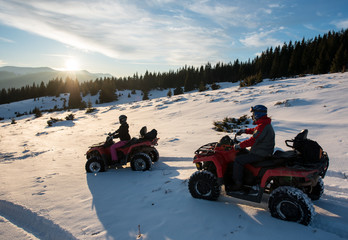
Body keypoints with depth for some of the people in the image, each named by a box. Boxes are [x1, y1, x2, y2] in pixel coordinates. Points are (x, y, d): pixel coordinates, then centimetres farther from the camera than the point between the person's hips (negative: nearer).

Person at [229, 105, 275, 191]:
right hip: (264, 152, 11)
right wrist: (244, 131, 23)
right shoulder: (265, 124, 9)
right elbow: (255, 130, 28)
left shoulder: (262, 127, -24)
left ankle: (237, 184, -6)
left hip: (259, 154, -11)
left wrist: (239, 145, -21)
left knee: (238, 160, -13)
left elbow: (252, 141, -29)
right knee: (243, 154, 24)